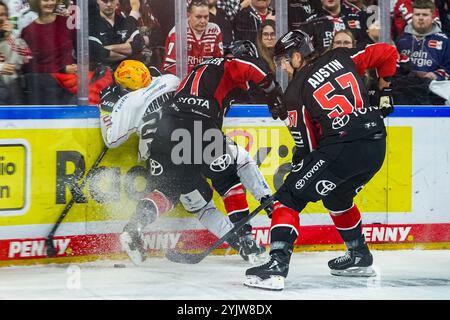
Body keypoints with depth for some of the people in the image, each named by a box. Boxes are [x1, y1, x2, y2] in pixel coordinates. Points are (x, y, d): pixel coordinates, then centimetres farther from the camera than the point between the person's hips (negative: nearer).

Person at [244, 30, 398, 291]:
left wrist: (297, 173, 18)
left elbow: (307, 144, 3)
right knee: (337, 196, 33)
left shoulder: (295, 91, 2)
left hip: (341, 147, -7)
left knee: (290, 198, -2)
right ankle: (360, 257, 41)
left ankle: (278, 265, -19)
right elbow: (387, 53, 15)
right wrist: (385, 87, 30)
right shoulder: (342, 58, 14)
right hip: (377, 146, 7)